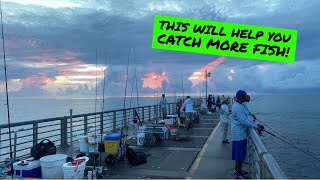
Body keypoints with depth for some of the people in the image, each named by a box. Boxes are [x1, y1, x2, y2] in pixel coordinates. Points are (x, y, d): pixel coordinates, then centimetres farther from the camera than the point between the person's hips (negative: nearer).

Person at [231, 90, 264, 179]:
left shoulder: (239, 106, 13)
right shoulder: (238, 107, -21)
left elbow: (246, 118, 15)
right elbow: (243, 121, -25)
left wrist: (256, 124, 7)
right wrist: (256, 127, -20)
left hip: (239, 134, 11)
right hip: (239, 134, -11)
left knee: (238, 153, 19)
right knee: (240, 154, -2)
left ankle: (237, 169, 32)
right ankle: (238, 174, 8)